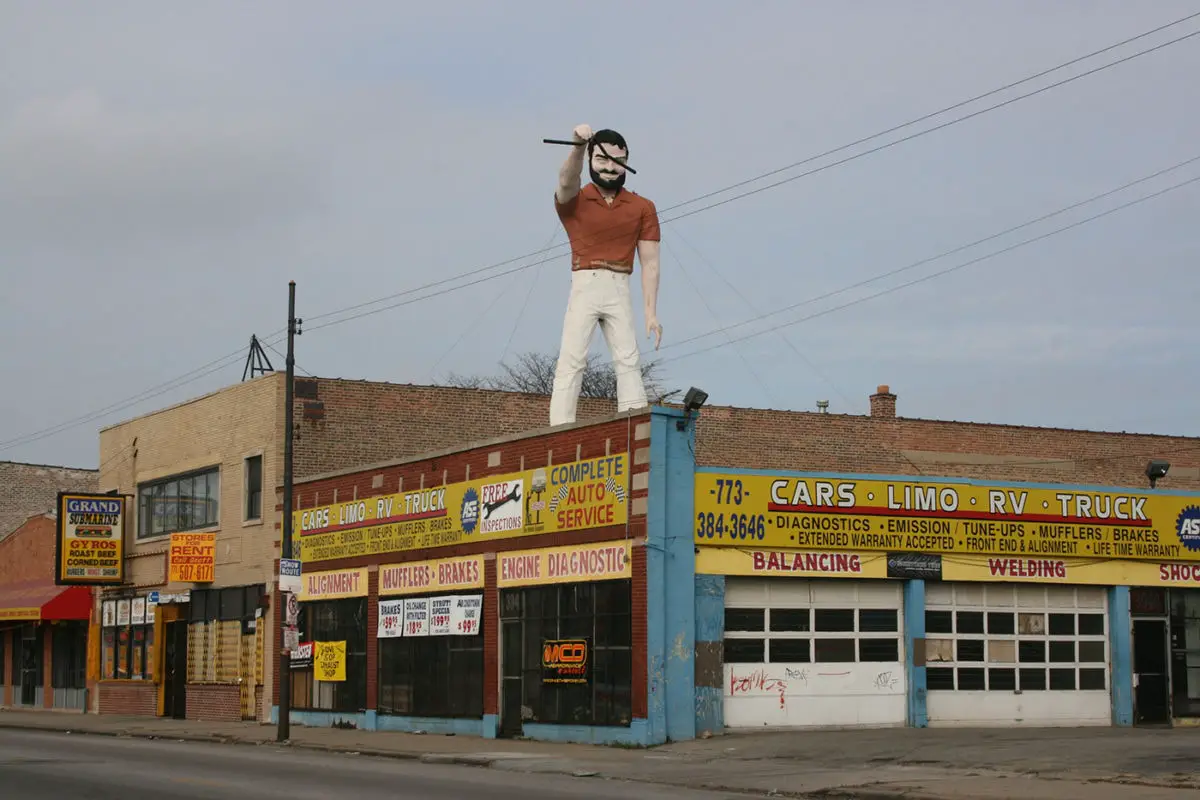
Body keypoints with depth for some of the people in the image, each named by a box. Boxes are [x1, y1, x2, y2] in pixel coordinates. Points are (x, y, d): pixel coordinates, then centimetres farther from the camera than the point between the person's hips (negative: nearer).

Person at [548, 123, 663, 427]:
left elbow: (650, 263, 8)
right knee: (571, 360, -12)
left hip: (620, 291, 2)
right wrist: (578, 146, -39)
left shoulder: (642, 208, 12)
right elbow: (567, 181, -18)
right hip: (584, 287, -2)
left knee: (629, 361, -7)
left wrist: (651, 313, -1)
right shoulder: (574, 202, 7)